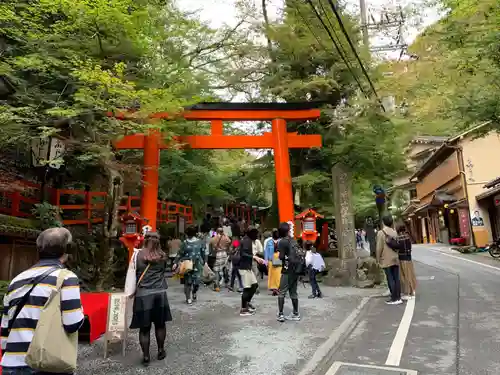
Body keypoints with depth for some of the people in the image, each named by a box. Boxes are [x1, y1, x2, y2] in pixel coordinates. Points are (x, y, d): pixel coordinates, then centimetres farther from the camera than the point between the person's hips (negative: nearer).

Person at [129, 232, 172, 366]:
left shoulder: (139, 255, -7)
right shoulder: (163, 256, 0)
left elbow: (134, 273, -2)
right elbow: (164, 271, 9)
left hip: (143, 295, -2)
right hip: (160, 293, 2)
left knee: (144, 327, 9)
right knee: (160, 324, 18)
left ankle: (146, 357, 17)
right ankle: (161, 351, 31)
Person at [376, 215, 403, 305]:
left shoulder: (381, 233, -11)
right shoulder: (394, 232, 6)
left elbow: (379, 247, -13)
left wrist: (378, 259, -2)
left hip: (386, 260, -5)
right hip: (395, 259, 5)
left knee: (390, 279, -1)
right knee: (396, 278, 9)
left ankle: (394, 299, 2)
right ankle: (398, 297, 13)